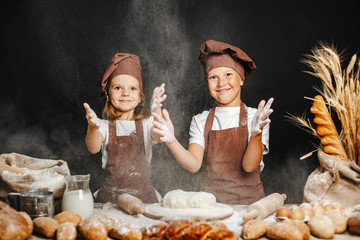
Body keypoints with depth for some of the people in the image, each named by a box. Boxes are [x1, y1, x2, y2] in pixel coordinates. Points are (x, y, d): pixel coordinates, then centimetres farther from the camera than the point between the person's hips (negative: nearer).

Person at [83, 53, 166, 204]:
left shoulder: (147, 123, 7)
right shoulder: (104, 126, 6)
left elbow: (161, 137, -15)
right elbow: (93, 149, -13)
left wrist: (157, 113, -36)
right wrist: (92, 127, -35)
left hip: (144, 196, 0)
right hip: (110, 196, 0)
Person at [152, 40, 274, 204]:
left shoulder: (254, 117, 3)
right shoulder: (200, 121, 8)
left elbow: (249, 166, -10)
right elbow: (194, 165, -6)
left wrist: (256, 134, -27)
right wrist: (172, 142, -22)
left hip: (249, 203, -1)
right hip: (210, 202, 1)